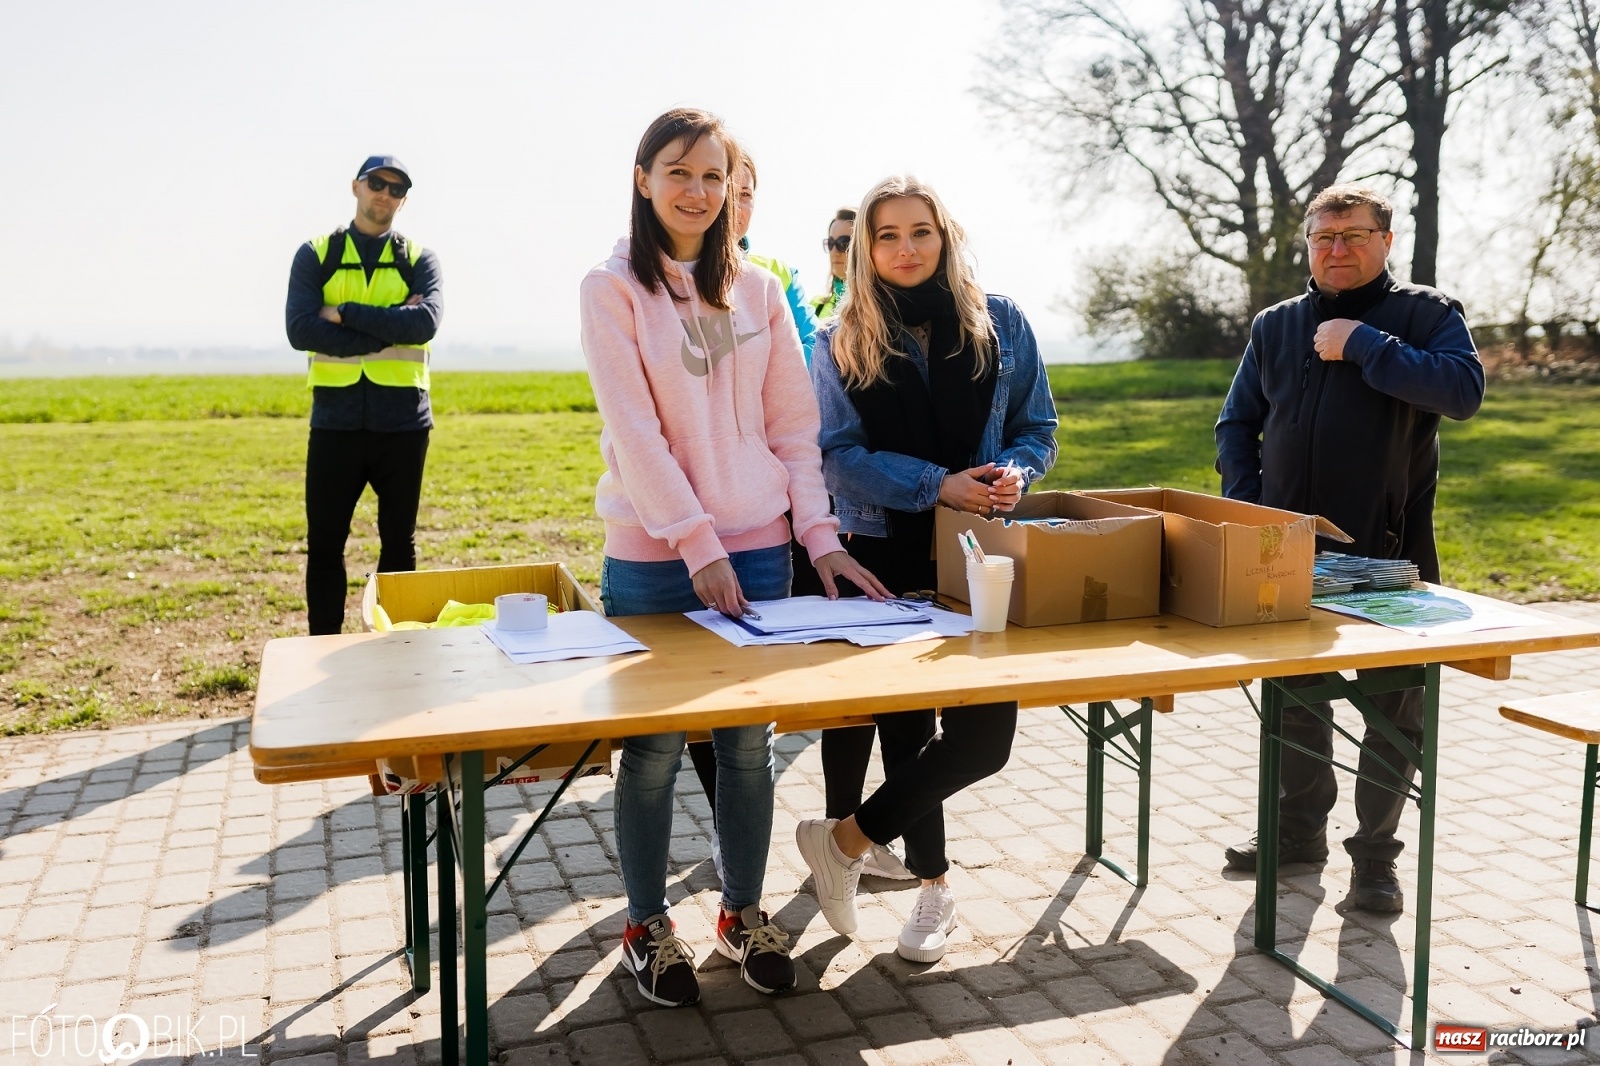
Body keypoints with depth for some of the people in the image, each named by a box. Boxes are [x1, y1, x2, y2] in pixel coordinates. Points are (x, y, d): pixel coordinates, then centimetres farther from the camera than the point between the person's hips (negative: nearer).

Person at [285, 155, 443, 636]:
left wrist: (345, 313, -13)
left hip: (403, 424, 0)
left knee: (399, 543, 9)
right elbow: (300, 330, -10)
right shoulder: (315, 254, 6)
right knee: (325, 544, 5)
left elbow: (426, 323, -14)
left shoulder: (419, 260, 7)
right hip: (335, 422, 0)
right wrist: (390, 330, -12)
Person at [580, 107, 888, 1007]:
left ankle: (745, 911, 28)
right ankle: (648, 925, 24)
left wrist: (822, 534, -1)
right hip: (653, 558, -3)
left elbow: (793, 424, 8)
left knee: (749, 741, 10)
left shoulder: (757, 289, 9)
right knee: (654, 748, 6)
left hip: (757, 550, 3)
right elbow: (635, 431, -11)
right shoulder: (613, 289, -2)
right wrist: (698, 544, -17)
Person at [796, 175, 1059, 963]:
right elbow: (839, 455, -6)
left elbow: (1037, 428, 9)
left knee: (984, 733, -6)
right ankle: (932, 883, 28)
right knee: (906, 725, 9)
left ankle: (848, 839, 12)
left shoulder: (1000, 324, 5)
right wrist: (937, 485, -18)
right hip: (884, 556, -1)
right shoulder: (840, 342, 2)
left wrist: (1015, 472, -14)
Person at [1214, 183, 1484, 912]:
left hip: (1389, 552, -3)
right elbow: (1237, 424, 12)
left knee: (1395, 707, 4)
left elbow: (1464, 391, -19)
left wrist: (1363, 344, -19)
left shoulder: (1427, 314, -1)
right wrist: (1247, 505, -2)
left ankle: (1375, 854, 18)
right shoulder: (1276, 326, 10)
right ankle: (1301, 829, 31)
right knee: (1295, 696, 14)